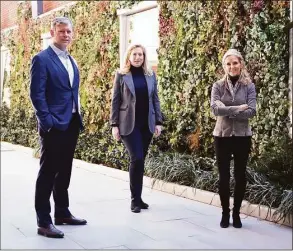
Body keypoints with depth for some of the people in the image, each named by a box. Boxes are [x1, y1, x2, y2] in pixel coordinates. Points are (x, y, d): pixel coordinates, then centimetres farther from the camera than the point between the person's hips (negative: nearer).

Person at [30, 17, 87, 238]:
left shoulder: (71, 60, 16)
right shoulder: (42, 59, -9)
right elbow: (37, 94, -15)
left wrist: (79, 117, 14)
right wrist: (48, 122, -19)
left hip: (71, 124, 8)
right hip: (54, 126, -8)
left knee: (64, 172, 16)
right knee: (47, 174, -3)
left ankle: (62, 213, 27)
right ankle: (44, 222, 3)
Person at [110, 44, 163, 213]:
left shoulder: (150, 75, 9)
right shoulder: (121, 75, 0)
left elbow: (155, 99, 11)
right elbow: (115, 101, -1)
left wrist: (158, 122, 4)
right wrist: (114, 125, -5)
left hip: (147, 124, 4)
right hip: (129, 124, -3)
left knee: (141, 160, 7)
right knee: (137, 159, -12)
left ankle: (138, 197, 19)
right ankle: (135, 199, 1)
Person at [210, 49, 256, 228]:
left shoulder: (249, 86, -1)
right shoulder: (218, 86, 0)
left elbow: (251, 111, -13)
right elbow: (215, 108, -15)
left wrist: (227, 112, -16)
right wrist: (238, 109, -18)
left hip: (242, 136, 0)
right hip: (222, 136, 0)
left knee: (240, 176, 8)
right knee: (224, 176, 6)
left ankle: (236, 213, 21)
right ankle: (225, 213, 19)